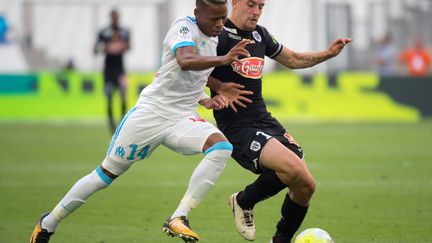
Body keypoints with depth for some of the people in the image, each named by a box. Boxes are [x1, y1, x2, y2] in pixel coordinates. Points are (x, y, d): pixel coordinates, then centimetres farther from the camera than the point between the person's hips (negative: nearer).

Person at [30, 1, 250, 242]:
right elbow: (186, 62, -37)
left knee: (222, 147, -24)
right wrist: (223, 59, -49)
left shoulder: (214, 38, 9)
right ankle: (48, 223, 23)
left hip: (183, 118, 6)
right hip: (150, 113, -6)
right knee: (107, 173, 4)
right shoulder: (184, 27, -14)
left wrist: (205, 100, 5)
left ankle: (178, 219, -25)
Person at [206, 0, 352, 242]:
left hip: (265, 121, 8)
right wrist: (218, 87, -15)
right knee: (292, 168, -28)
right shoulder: (219, 34, -11)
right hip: (237, 128, -8)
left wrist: (328, 53, 13)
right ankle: (244, 201, -1)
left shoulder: (260, 34, 13)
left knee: (306, 186, 1)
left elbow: (293, 59, 26)